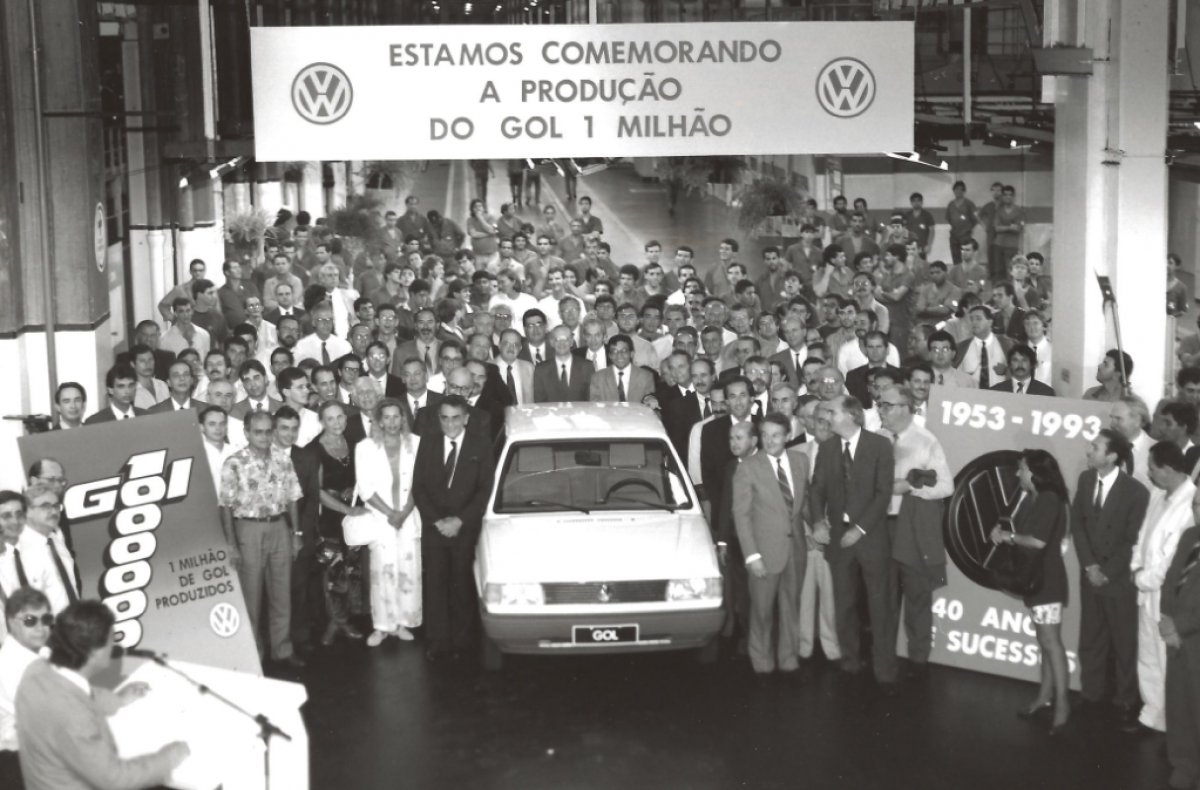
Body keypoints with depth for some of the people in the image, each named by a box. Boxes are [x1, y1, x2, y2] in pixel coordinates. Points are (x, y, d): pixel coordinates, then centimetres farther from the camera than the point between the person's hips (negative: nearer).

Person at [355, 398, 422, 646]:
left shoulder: (416, 443, 1)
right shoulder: (365, 448, 0)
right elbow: (365, 489, -3)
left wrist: (404, 512, -9)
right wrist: (390, 513, -10)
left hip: (410, 517, 1)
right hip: (380, 518, -1)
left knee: (409, 571, 1)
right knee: (382, 572, -4)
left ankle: (403, 623, 13)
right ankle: (382, 626, 5)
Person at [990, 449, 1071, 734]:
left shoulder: (1049, 499, -17)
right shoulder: (1032, 498, 10)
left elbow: (1038, 541, -24)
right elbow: (1022, 531, 9)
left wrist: (1008, 536, -13)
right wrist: (1002, 532, -9)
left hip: (1047, 577, -9)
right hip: (1034, 576, 9)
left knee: (1051, 640, -7)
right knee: (1045, 639, 13)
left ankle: (1061, 703, -3)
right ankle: (1046, 696, 20)